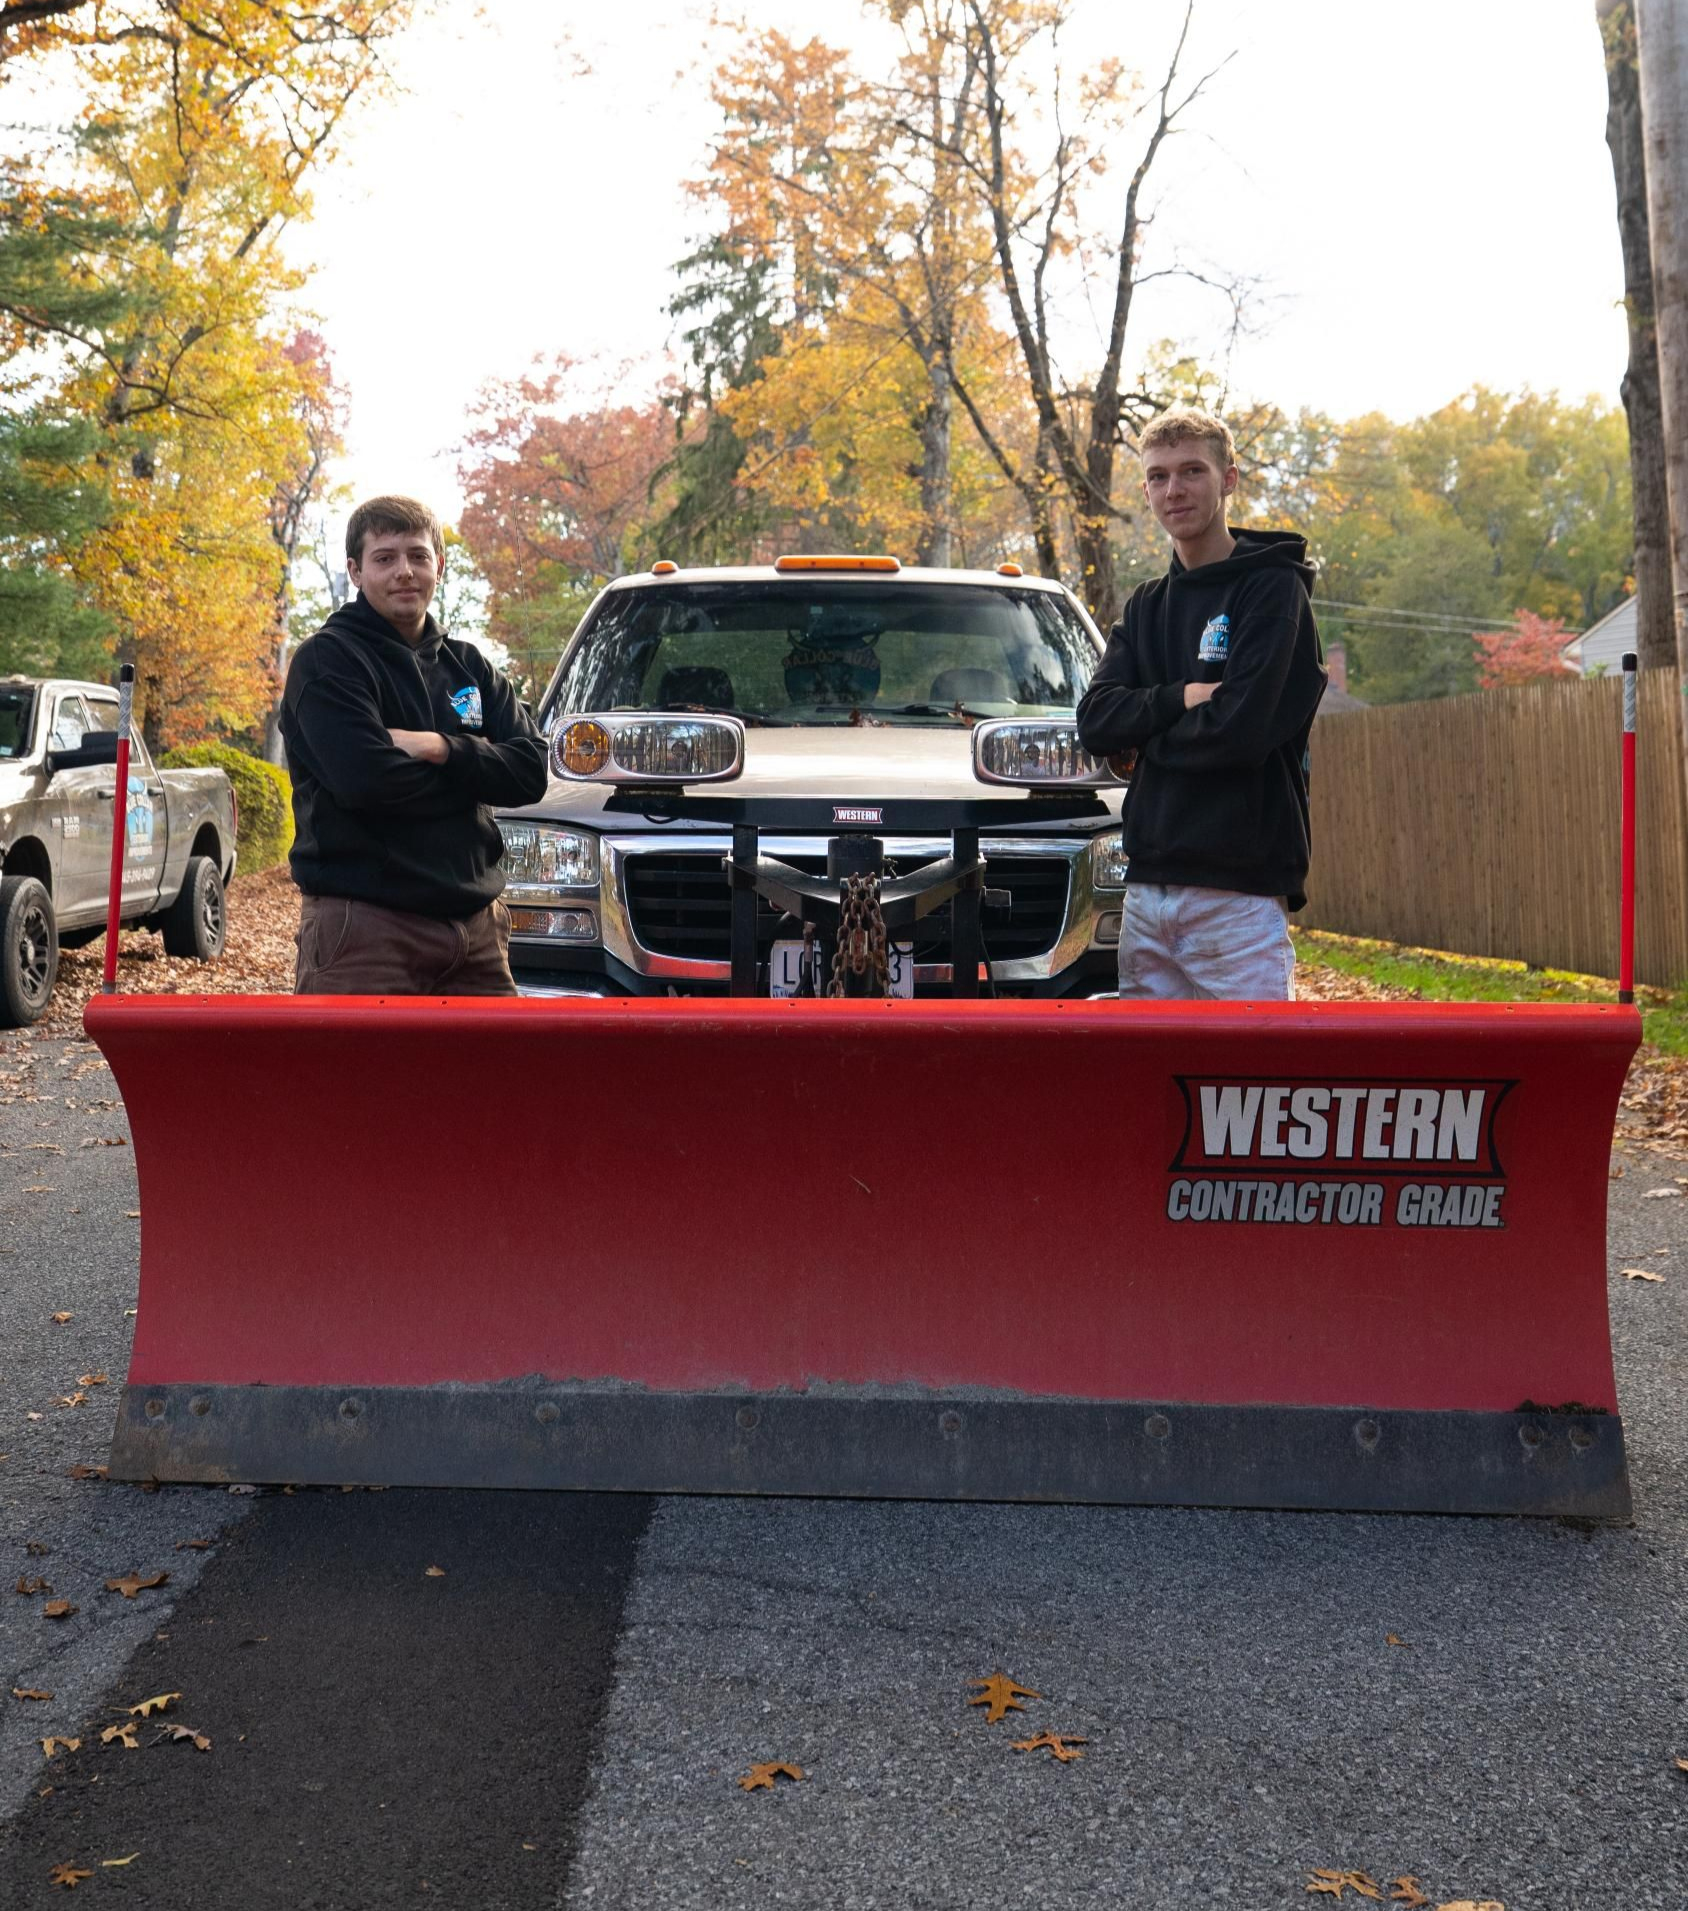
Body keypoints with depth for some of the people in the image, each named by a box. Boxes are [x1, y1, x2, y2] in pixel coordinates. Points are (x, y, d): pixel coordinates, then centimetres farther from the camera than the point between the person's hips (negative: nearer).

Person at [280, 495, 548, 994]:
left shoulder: (468, 666, 15)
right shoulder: (328, 659, -4)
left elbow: (530, 770, 3)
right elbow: (366, 778, -19)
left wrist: (441, 748, -13)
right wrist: (472, 764, -5)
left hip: (474, 925, 6)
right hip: (364, 924, -6)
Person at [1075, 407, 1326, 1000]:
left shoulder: (1273, 588, -3)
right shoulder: (1145, 607, 18)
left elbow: (1240, 729, -16)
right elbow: (1095, 721, 4)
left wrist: (1144, 736, 0)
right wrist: (1182, 698, -12)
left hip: (1238, 893, -6)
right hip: (1146, 893, 7)